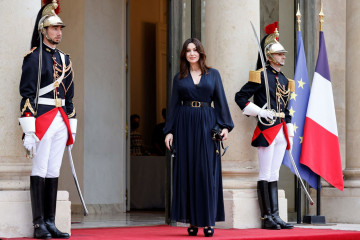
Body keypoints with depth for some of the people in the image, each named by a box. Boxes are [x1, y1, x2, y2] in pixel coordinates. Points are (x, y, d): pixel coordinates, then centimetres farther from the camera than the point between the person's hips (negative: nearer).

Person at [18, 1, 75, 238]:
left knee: (54, 173, 7)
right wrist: (29, 131, -17)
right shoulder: (34, 58, -5)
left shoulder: (64, 59, 16)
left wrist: (72, 127, 16)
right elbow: (27, 95, -11)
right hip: (42, 118, -7)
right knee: (40, 172, -4)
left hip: (61, 121, 7)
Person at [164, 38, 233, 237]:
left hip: (206, 124, -1)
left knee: (207, 172, -4)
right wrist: (169, 131, 1)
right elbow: (173, 105, 10)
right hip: (185, 125, 1)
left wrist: (225, 125, -6)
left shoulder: (213, 74, 9)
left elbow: (220, 101, 5)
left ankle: (208, 220, -2)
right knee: (187, 171, 0)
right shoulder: (179, 78, 11)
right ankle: (192, 221, 3)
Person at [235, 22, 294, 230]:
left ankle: (275, 216, 10)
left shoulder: (284, 80, 16)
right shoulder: (261, 76, -6)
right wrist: (259, 111, -15)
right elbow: (240, 97, -8)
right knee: (266, 175, -3)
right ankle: (267, 218, 0)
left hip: (281, 132, 7)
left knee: (274, 175, 9)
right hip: (267, 129, -7)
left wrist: (290, 133, 15)